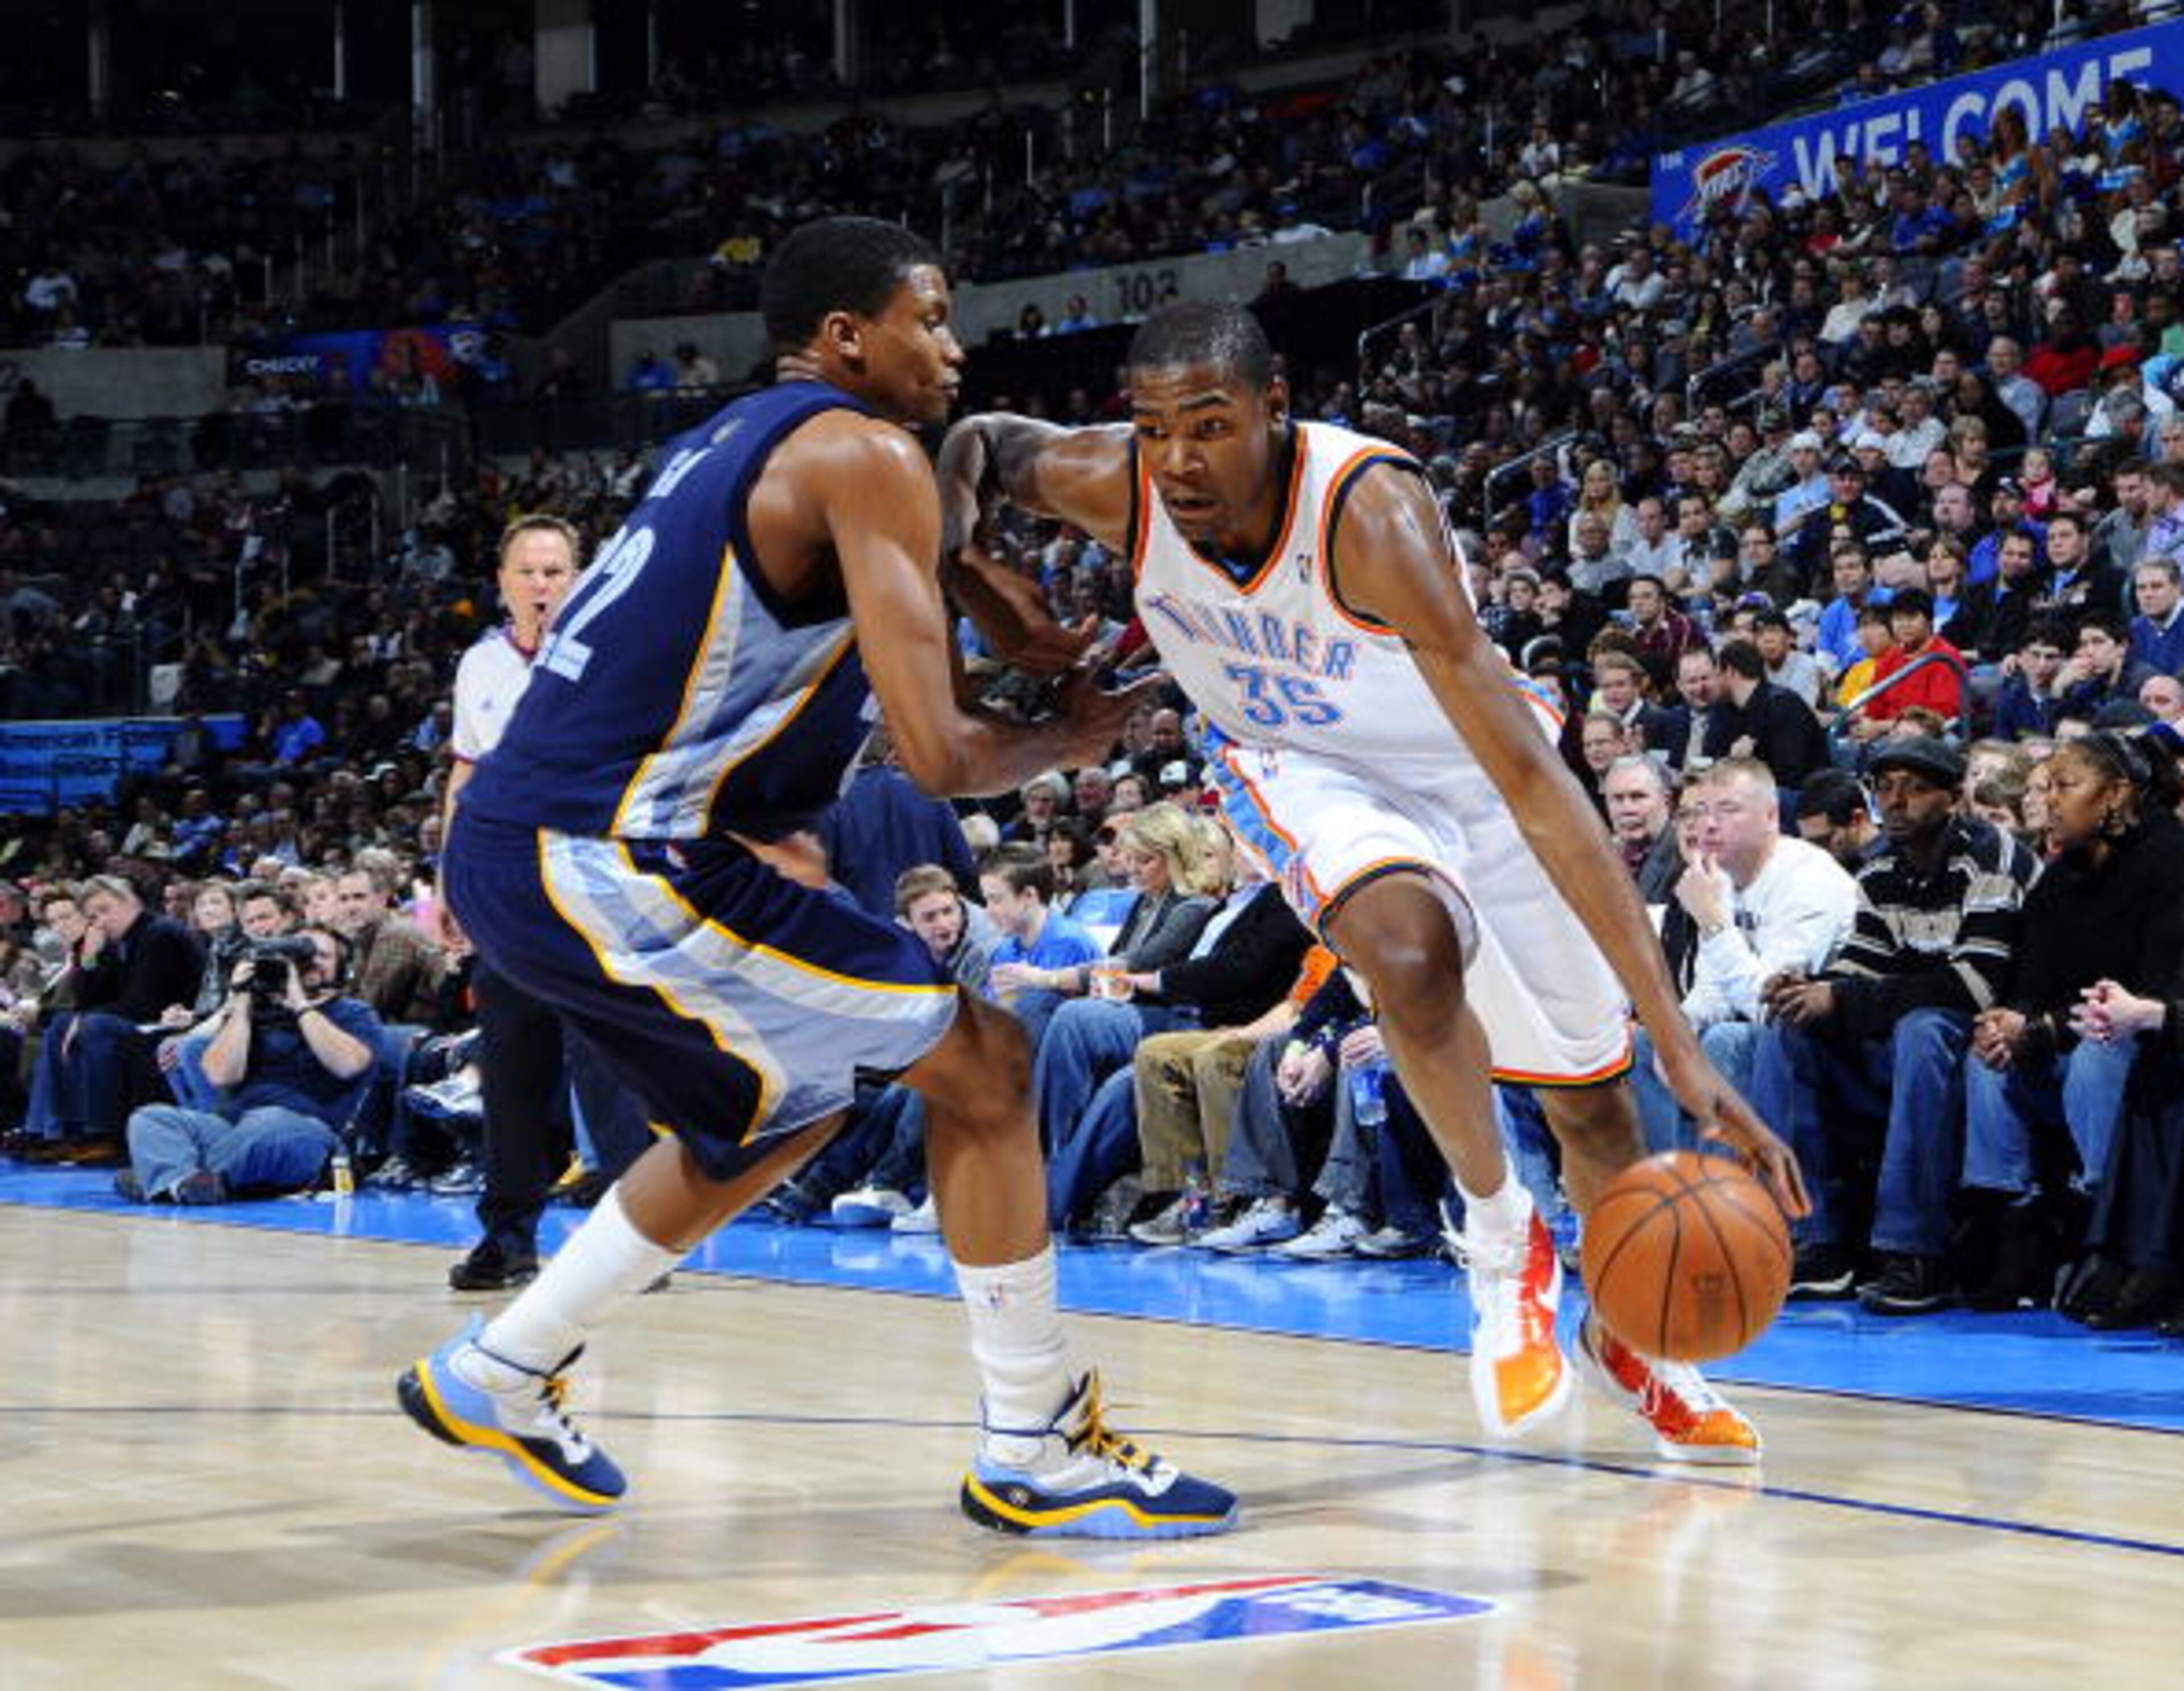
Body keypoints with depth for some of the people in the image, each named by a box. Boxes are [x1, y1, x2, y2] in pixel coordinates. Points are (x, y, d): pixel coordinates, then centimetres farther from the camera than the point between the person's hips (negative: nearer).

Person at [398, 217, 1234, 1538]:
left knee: (783, 1111, 28)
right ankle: (1036, 1451, 4)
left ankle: (499, 1377, 33)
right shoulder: (867, 455, -9)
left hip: (509, 855, 9)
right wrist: (1072, 740, 6)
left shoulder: (743, 437, 19)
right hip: (612, 865, -9)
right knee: (981, 1059, -1)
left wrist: (991, 598, 23)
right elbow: (938, 753, -15)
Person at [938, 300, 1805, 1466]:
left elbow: (1530, 781, -44)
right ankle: (1499, 1237, -8)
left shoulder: (1369, 512, -39)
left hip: (1455, 763, -1)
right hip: (1299, 766, 1)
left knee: (1593, 1097, 10)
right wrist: (952, 513, -27)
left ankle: (1620, 1330, 42)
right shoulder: (1116, 488, -27)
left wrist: (1680, 1043, -50)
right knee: (1413, 951, -34)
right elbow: (986, 442, 0)